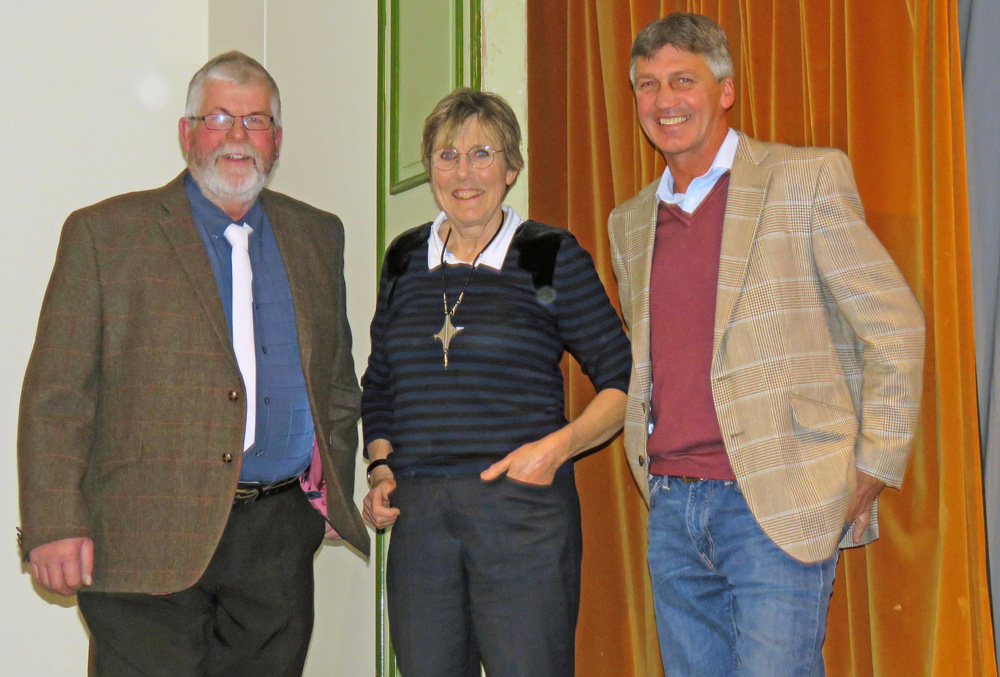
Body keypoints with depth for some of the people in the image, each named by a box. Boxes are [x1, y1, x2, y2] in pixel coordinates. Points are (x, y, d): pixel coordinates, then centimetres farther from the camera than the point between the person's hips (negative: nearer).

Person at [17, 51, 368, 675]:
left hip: (280, 536, 4)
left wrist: (333, 494, 14)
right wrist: (55, 525, -10)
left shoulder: (317, 236, 15)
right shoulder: (105, 233, 1)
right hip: (148, 541, -4)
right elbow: (57, 395, -3)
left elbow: (338, 379, 21)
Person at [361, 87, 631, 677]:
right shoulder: (405, 260, 12)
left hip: (523, 510, -4)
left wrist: (559, 445, -13)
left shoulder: (553, 258, 0)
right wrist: (381, 468, 7)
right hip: (418, 514, 4)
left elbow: (623, 383, 2)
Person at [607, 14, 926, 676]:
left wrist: (872, 472, -7)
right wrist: (649, 462, 14)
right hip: (672, 506, 6)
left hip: (778, 503, -5)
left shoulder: (807, 179, -3)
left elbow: (895, 328, -3)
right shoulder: (630, 221, 15)